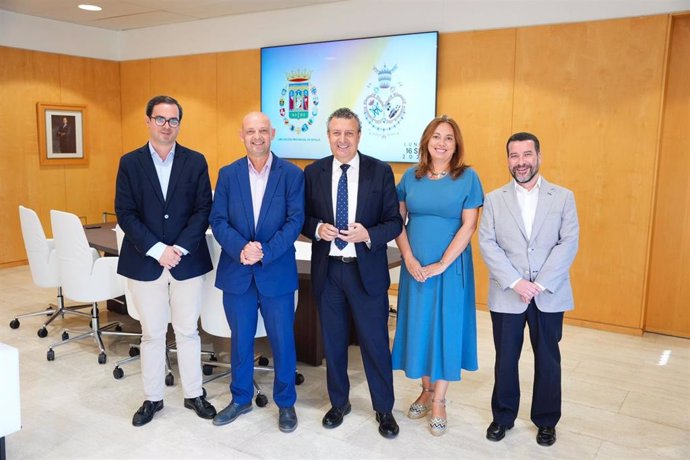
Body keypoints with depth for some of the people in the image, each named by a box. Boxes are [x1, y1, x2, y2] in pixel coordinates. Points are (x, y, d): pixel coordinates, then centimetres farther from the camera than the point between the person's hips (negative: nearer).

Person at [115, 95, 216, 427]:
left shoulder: (195, 162, 2)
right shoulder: (130, 162, 2)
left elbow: (203, 210, -3)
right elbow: (125, 214, -4)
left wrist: (179, 249, -14)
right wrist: (158, 250, -14)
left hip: (187, 260, 0)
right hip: (145, 262, 0)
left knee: (187, 331, 10)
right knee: (152, 333, 11)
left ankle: (193, 395, 26)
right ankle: (152, 398, 26)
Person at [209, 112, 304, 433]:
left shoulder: (292, 174, -3)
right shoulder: (228, 174, 4)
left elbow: (295, 221, -9)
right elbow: (218, 220, -1)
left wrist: (265, 252, -20)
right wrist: (241, 249, -19)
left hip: (277, 272, -2)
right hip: (236, 272, 2)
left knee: (282, 340, 7)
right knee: (240, 340, 15)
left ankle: (285, 402, 28)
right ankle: (241, 399, 35)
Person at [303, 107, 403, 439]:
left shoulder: (380, 172, -3)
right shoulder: (313, 172, 2)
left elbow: (395, 221, -2)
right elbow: (303, 218, 7)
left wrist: (369, 235, -20)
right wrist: (317, 228, -14)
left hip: (367, 270, -2)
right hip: (327, 270, 2)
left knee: (375, 342, 6)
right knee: (333, 342, 15)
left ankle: (384, 409, 26)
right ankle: (339, 403, 35)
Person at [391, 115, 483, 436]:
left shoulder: (467, 177, -4)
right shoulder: (411, 176, 4)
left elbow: (468, 225, -9)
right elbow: (398, 220, 3)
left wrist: (441, 265, -14)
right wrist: (409, 259, -9)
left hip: (450, 266, -3)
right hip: (415, 267, 3)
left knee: (446, 327, 4)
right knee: (418, 326, 10)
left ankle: (439, 402, 18)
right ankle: (426, 390, 29)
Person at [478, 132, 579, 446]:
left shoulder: (563, 197, 3)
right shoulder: (494, 199, 4)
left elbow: (569, 243, -4)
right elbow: (487, 244, -4)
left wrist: (540, 284, -14)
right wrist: (515, 282, -15)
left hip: (549, 295, 0)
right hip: (506, 294, 0)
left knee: (548, 360, 12)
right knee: (505, 359, 11)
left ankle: (546, 421, 30)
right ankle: (502, 417, 29)